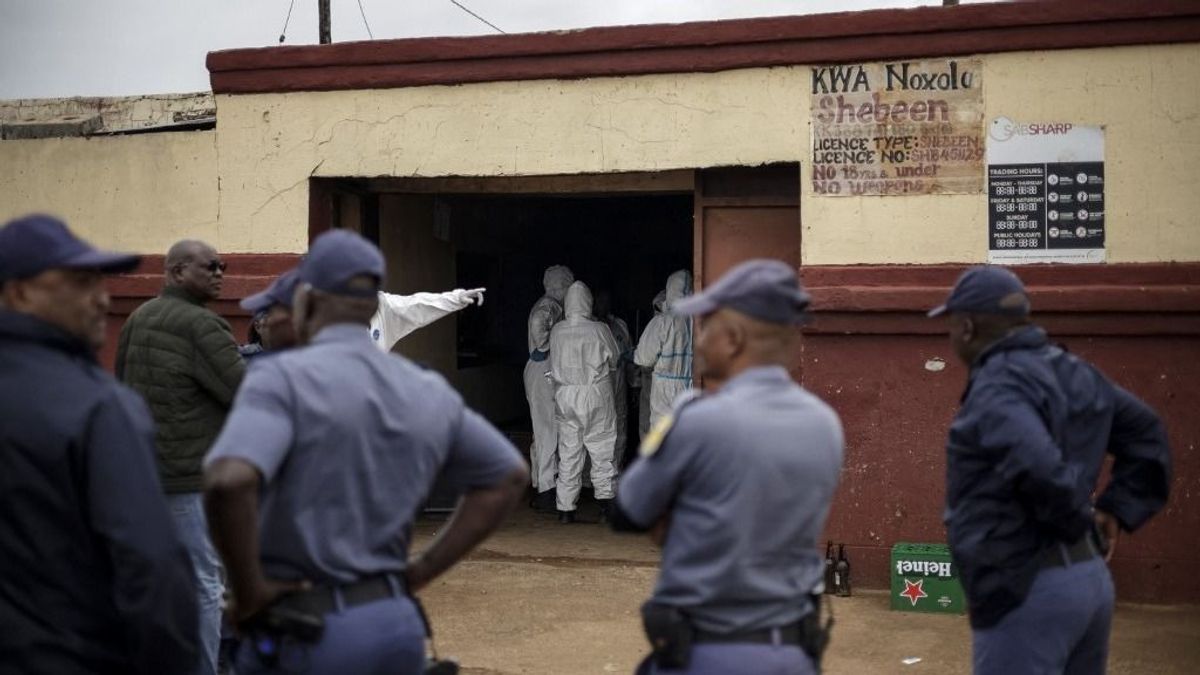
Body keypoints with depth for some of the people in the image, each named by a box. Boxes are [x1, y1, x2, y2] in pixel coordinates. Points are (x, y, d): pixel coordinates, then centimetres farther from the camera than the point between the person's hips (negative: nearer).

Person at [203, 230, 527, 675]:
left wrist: (248, 591, -14)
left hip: (306, 634, -5)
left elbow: (229, 482, -29)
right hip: (397, 622, 6)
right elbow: (508, 476, 17)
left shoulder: (284, 377, -12)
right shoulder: (428, 391, 6)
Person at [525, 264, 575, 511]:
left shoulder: (546, 306, 16)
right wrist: (544, 348, -21)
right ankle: (547, 493, -5)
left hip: (540, 376, 10)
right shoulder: (551, 307, -16)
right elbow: (537, 322, -35)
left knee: (543, 434, 14)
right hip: (545, 376, -10)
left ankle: (540, 490, 21)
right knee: (549, 433, -7)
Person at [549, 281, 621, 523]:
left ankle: (565, 508, 9)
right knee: (601, 451, 8)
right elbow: (614, 360, 2)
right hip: (595, 396, -2)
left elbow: (554, 362, 6)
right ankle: (605, 505, 8)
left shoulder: (557, 331, -3)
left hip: (564, 395, 3)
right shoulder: (599, 329, -11)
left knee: (568, 451, 8)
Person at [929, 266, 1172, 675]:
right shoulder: (1071, 372, 11)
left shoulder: (996, 386, -16)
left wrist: (1076, 522, -12)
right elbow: (1146, 433, 20)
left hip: (1026, 590, -9)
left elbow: (1039, 468, -30)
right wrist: (1117, 510, 13)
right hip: (1091, 578, 9)